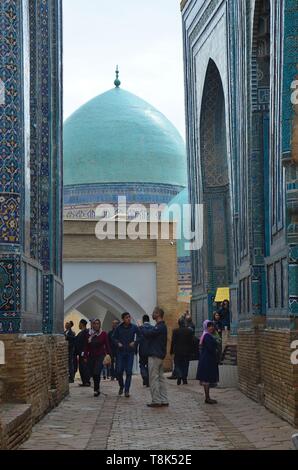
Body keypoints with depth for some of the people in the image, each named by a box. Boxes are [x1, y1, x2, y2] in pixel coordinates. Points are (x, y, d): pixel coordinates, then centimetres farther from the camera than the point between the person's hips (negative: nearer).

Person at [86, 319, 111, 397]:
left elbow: (107, 345, -1)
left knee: (97, 373, -16)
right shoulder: (90, 334, 9)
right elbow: (87, 346, 13)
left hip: (100, 356, -4)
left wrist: (108, 354, -9)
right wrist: (86, 355, 10)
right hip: (91, 356, 4)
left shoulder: (103, 334, 0)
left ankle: (96, 390, -9)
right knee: (93, 374, 5)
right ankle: (97, 389, 21)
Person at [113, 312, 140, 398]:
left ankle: (127, 390, 2)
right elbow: (114, 337, 10)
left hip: (130, 352, -1)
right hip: (121, 351, 1)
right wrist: (118, 343, -8)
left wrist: (134, 342, -9)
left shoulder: (134, 327, -2)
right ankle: (121, 386, 24)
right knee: (119, 371, -3)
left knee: (129, 371, -4)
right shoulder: (119, 328, 0)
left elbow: (139, 337, 7)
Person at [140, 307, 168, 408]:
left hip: (155, 356, -10)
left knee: (153, 379, -6)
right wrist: (143, 327, 2)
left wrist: (141, 326, -9)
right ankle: (164, 400, 13)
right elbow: (151, 333, 13)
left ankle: (156, 401, -6)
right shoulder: (162, 326, 16)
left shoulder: (160, 327, -18)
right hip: (160, 356, 10)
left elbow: (147, 333, -25)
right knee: (161, 378, 11)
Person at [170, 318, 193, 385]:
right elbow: (191, 342, 2)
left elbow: (173, 342, -5)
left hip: (178, 351, -2)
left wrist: (172, 351, 2)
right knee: (185, 365, 11)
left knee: (178, 365, 6)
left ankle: (179, 377, -16)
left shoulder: (175, 331, -8)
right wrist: (191, 350, 10)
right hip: (187, 351, 2)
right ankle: (184, 379, 9)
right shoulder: (189, 330, -1)